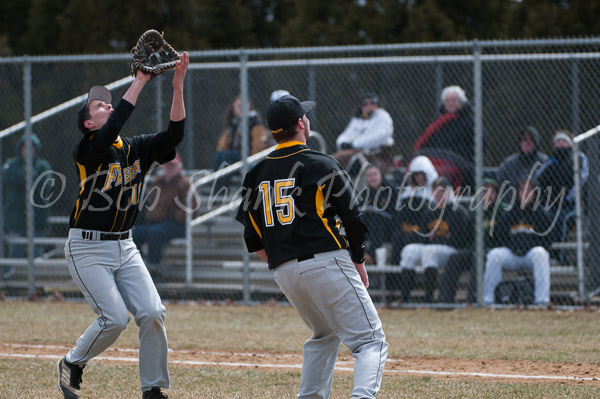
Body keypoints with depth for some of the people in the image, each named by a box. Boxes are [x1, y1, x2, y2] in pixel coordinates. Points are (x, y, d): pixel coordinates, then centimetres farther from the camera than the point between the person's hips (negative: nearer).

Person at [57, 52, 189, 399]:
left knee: (152, 312, -9)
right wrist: (139, 82, -31)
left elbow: (174, 134, -7)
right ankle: (72, 364, 12)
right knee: (115, 318, -15)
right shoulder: (89, 150, -11)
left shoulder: (137, 148, 6)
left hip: (124, 246, 6)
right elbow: (112, 129, -31)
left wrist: (178, 88, -19)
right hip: (88, 249, -6)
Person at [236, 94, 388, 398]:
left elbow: (253, 240, 14)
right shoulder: (322, 165, -3)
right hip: (327, 264, -6)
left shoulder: (257, 174, 12)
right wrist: (359, 263, 9)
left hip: (283, 271, 6)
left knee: (324, 335, 28)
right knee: (370, 340, -6)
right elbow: (353, 220, -4)